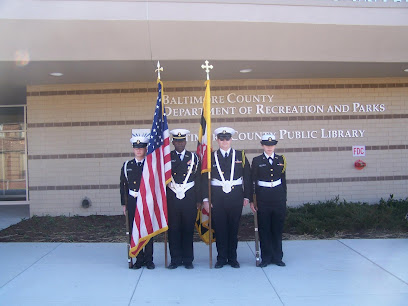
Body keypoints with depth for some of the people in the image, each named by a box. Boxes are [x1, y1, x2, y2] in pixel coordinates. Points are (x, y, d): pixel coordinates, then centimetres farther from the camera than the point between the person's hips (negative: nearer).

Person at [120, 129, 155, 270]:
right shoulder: (127, 166, 9)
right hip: (132, 201, 2)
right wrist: (124, 203, 7)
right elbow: (123, 186, 10)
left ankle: (149, 259, 13)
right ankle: (139, 259, 16)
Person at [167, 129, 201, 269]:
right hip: (172, 198, 0)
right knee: (173, 229, 3)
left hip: (189, 198, 0)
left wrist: (198, 200, 3)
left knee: (188, 230, 5)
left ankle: (188, 260, 15)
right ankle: (175, 259, 14)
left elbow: (198, 180, 7)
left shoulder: (194, 157, 8)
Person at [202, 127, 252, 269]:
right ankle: (221, 258, 15)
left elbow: (247, 177, 8)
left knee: (234, 228, 6)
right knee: (219, 228, 3)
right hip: (217, 198, 0)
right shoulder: (211, 157, 6)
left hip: (236, 198, 1)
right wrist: (205, 198, -2)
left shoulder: (240, 156, 8)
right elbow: (205, 179, 4)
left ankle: (232, 258, 18)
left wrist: (247, 196, 3)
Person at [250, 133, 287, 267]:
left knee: (278, 228, 6)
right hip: (263, 197, -2)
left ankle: (277, 257, 18)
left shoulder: (281, 160, 9)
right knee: (264, 228, 3)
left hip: (278, 196, 2)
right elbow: (253, 181, 1)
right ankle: (266, 257, 13)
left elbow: (283, 180, 13)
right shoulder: (257, 161, 2)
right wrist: (252, 200, -3)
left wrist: (284, 199, 10)